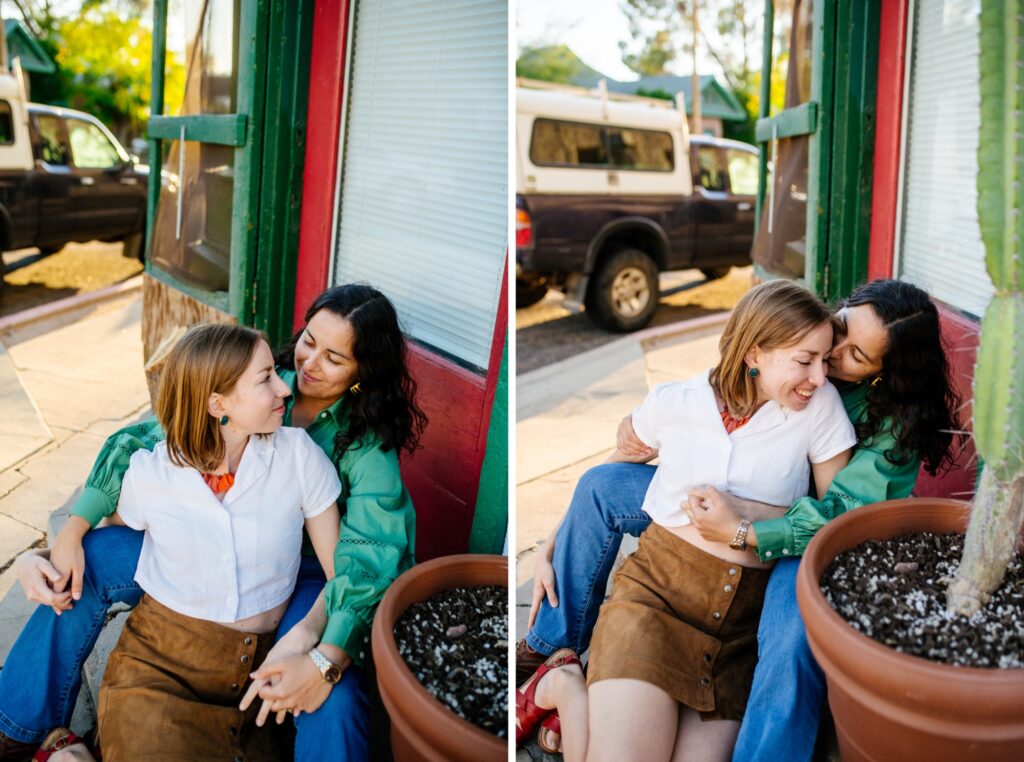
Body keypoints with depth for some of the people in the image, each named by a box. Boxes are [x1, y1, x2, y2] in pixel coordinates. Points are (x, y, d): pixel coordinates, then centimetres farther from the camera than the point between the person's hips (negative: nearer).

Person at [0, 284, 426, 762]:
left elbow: (372, 557, -29)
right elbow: (146, 442, -8)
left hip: (304, 575, -4)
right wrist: (72, 533, -16)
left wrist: (327, 659, -43)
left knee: (333, 699, -32)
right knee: (86, 564, -10)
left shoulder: (368, 448, -17)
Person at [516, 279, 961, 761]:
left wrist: (743, 532, -36)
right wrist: (641, 421, -14)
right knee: (600, 486, -8)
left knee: (794, 642, -41)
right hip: (737, 501, 6)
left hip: (803, 539, -5)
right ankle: (549, 645, 7)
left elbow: (841, 516, -25)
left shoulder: (897, 423, -18)